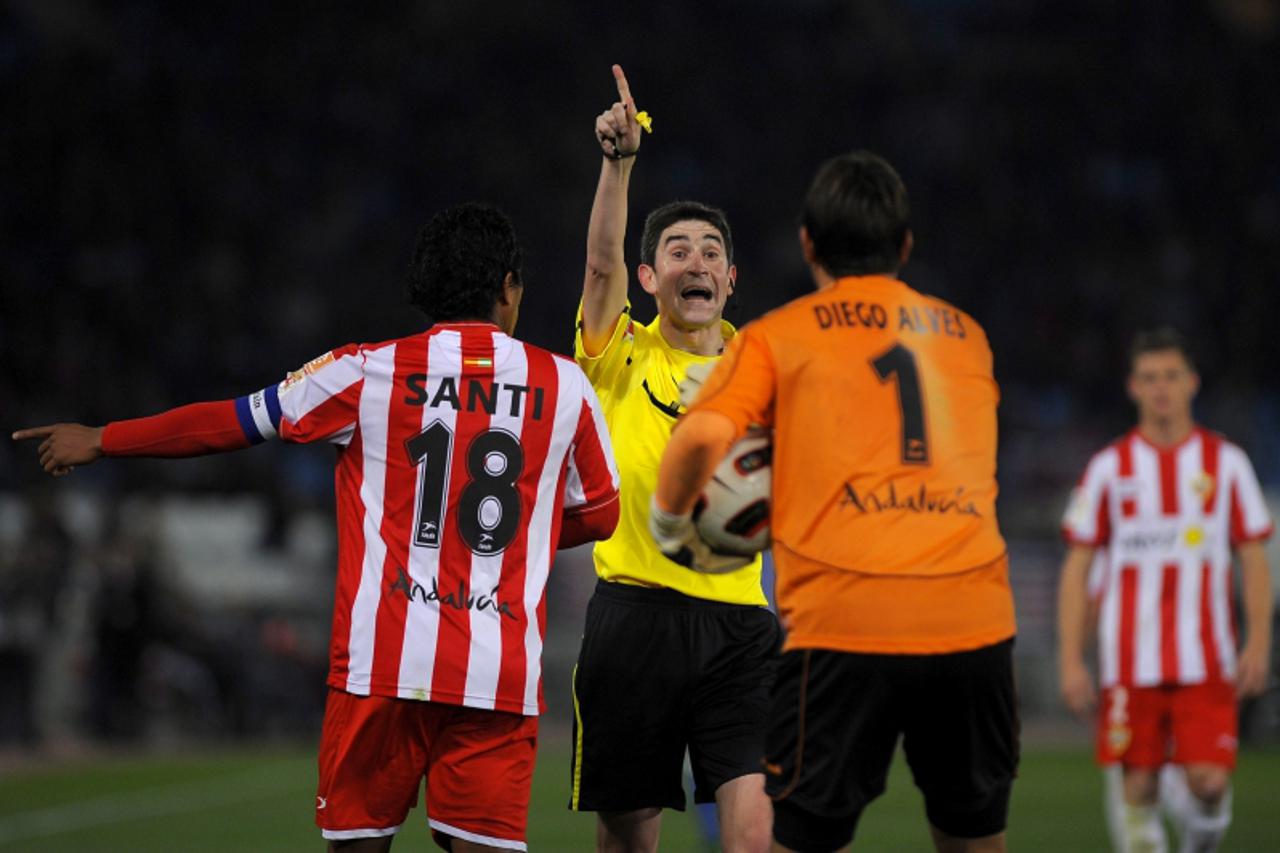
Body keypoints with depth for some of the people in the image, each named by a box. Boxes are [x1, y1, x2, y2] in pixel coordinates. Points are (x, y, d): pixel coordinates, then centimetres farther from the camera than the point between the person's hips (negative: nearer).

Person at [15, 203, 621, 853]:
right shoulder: (564, 385, 6)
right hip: (501, 677, 1)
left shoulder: (367, 372, 2)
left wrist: (99, 441, 26)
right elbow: (598, 516, 18)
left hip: (383, 664, -1)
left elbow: (227, 422, 12)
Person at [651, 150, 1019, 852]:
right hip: (975, 621, 3)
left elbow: (703, 435, -7)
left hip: (843, 623, -3)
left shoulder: (778, 335, 9)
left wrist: (669, 523, 12)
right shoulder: (965, 337, 20)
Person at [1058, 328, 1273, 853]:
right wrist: (1070, 661, -1)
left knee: (1209, 782, -10)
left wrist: (1258, 644, -5)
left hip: (1207, 662, 0)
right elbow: (1076, 568, 6)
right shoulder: (1110, 468, 5)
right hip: (1130, 664, 0)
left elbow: (1254, 559, 8)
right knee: (1139, 787, -2)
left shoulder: (1226, 463, 7)